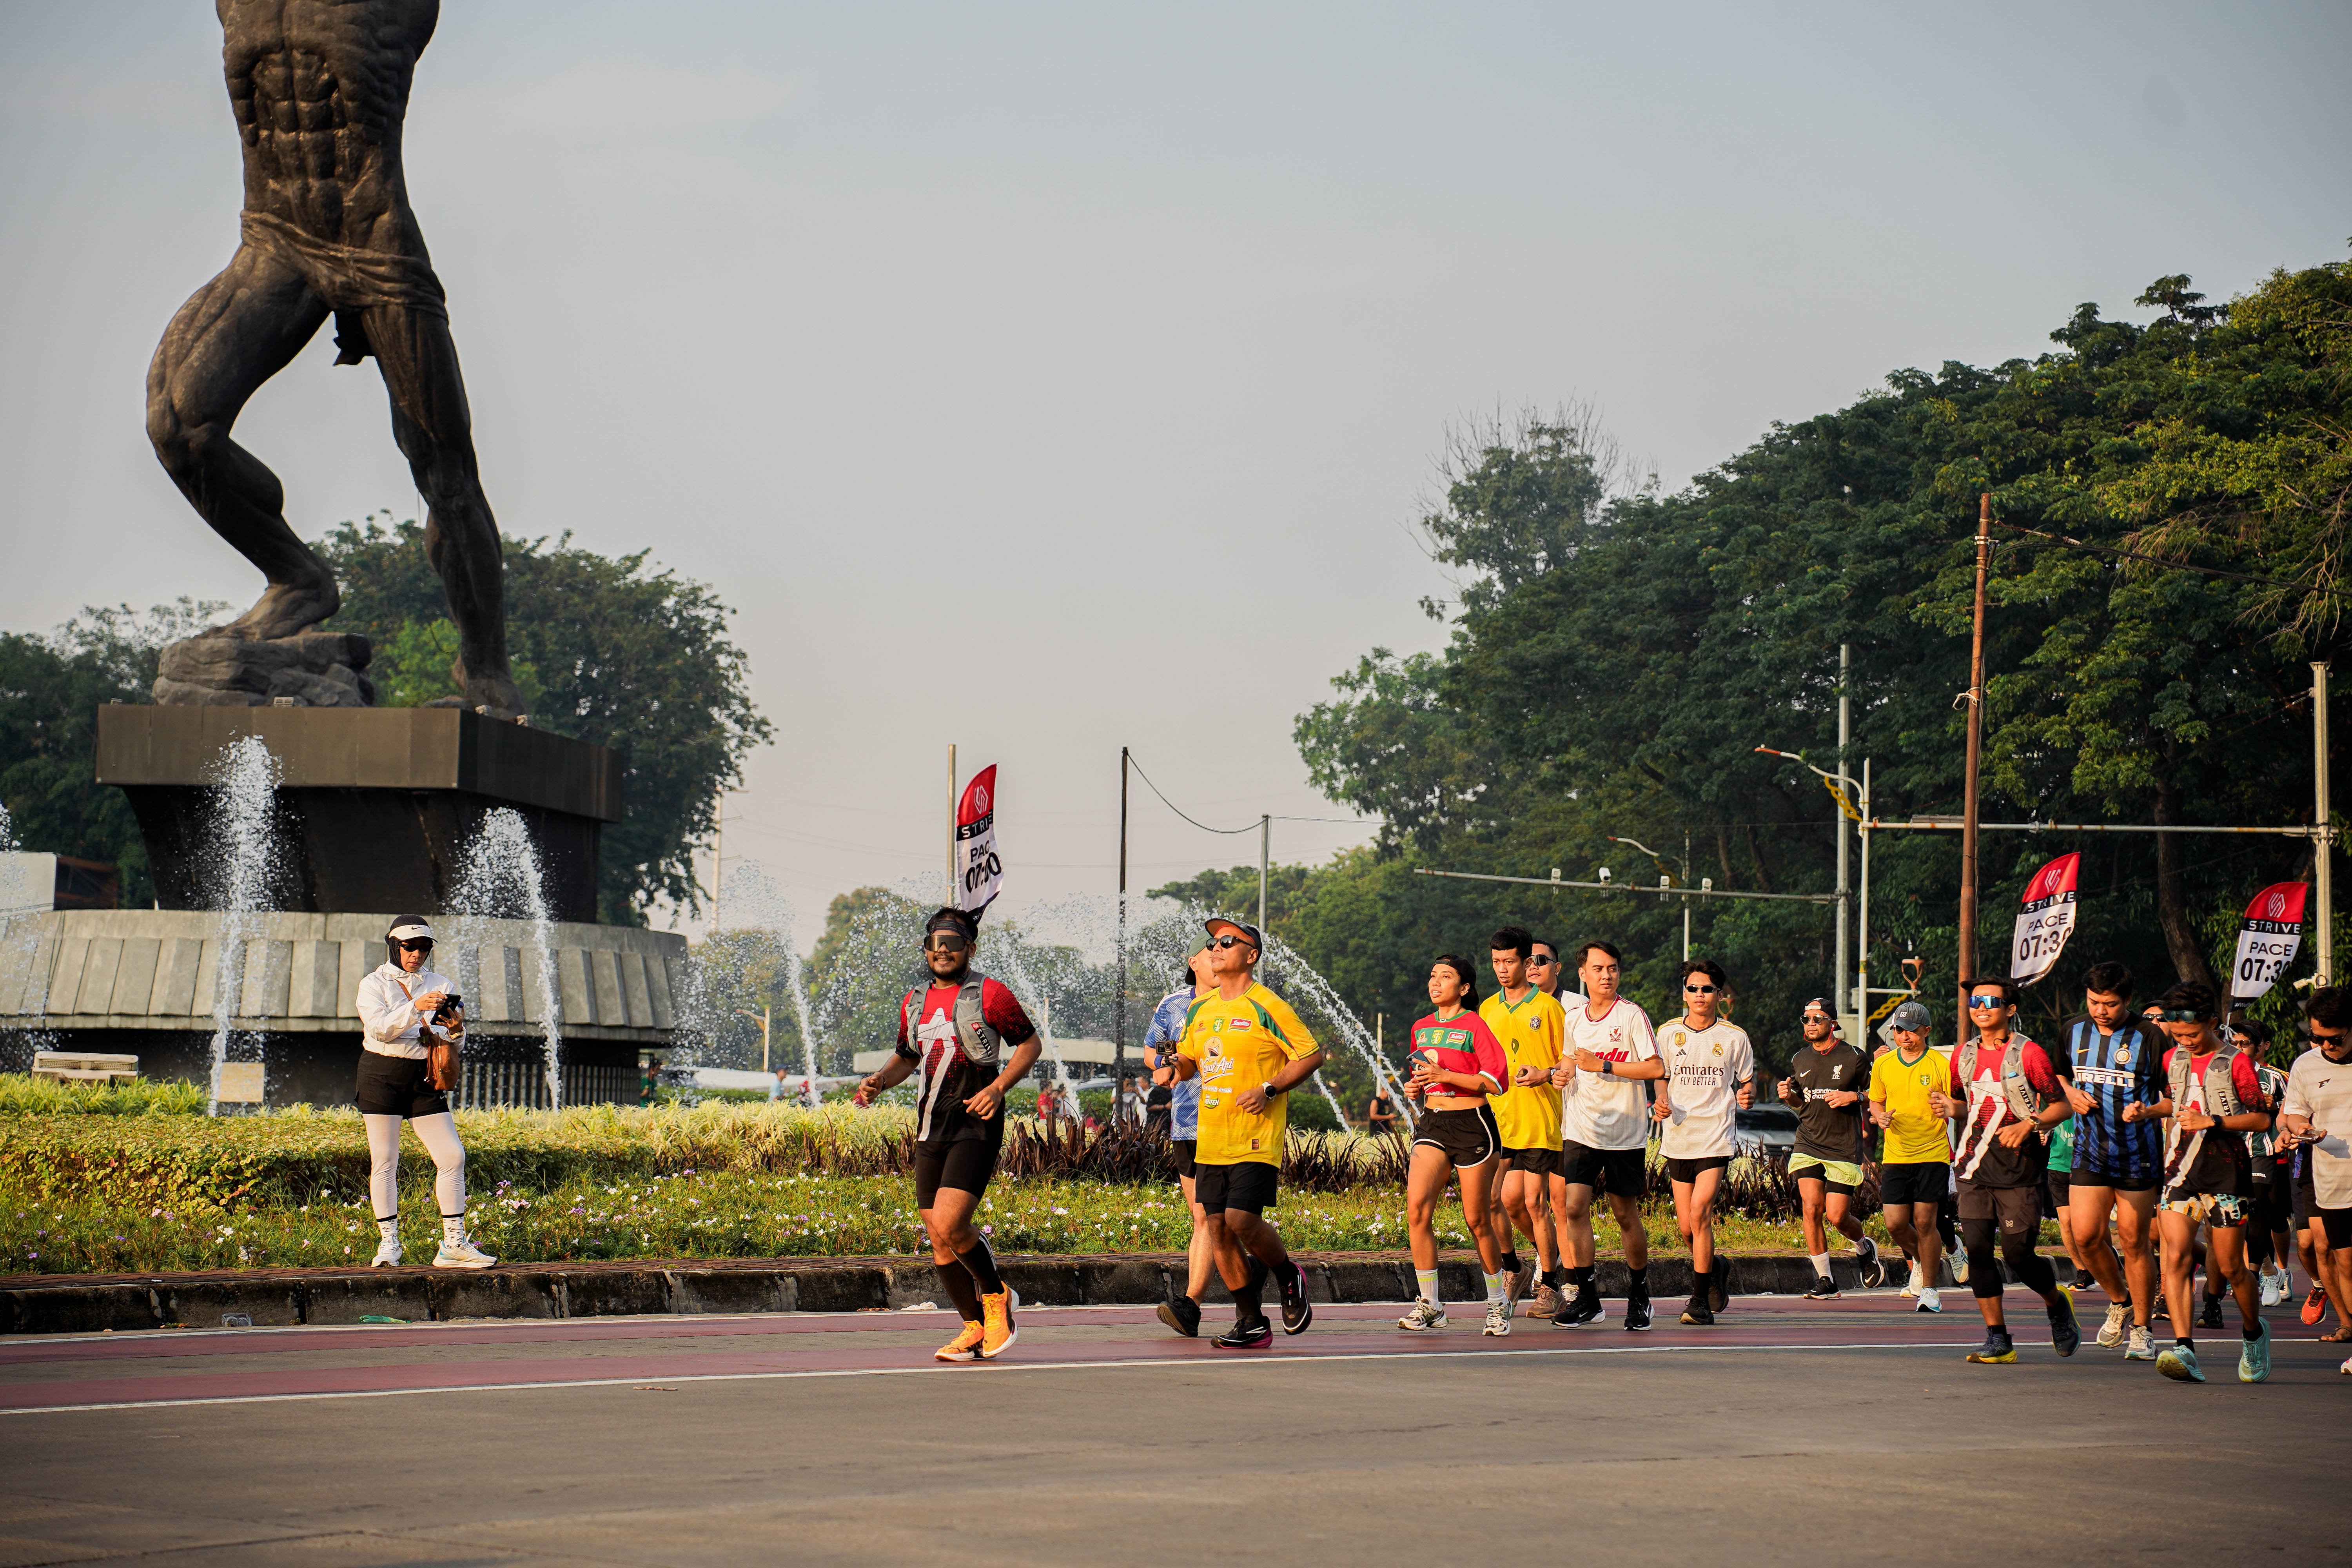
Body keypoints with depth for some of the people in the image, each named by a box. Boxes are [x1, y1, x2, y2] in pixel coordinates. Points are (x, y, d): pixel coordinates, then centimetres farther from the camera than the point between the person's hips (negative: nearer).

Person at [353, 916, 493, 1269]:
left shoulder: (439, 984, 12)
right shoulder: (374, 983, 0)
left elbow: (452, 1039, 3)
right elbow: (379, 1028, -17)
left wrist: (455, 1028, -21)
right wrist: (415, 1008, -31)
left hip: (424, 1078, 4)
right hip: (383, 1073, -4)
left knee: (453, 1157, -5)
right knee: (384, 1160, -3)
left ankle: (454, 1244, -1)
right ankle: (389, 1243, 6)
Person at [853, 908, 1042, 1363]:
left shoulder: (990, 995, -4)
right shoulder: (914, 1002, 14)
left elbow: (1029, 1044, 0)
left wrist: (998, 1088, -14)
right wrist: (879, 1081, 6)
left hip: (975, 1126, -7)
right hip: (930, 1132, 7)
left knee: (949, 1225, -20)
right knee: (939, 1241, 5)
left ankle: (996, 1296, 4)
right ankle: (975, 1329, 19)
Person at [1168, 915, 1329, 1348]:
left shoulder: (1266, 1007, -8)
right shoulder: (1200, 1009, 13)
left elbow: (1312, 1055, -6)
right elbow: (1188, 1066, 24)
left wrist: (1269, 1090, -15)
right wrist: (1175, 1062, 0)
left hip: (1255, 1138, -7)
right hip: (1210, 1140, 7)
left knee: (1242, 1219, -17)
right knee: (1217, 1226, 2)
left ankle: (1288, 1276, 13)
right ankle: (1252, 1322, 11)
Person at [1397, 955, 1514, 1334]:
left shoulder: (1475, 1026, -6)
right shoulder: (1421, 1028, 14)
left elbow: (1497, 1080, -13)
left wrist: (1444, 1075, -17)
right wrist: (1417, 1086, 7)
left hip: (1472, 1123, -5)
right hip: (1432, 1124, 5)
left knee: (1477, 1220, 1)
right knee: (1417, 1207, -13)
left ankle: (1498, 1302, 20)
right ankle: (1429, 1304, -6)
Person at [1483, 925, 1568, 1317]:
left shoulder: (1548, 1008, -1)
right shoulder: (1487, 1009, 13)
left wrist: (1546, 1074, -15)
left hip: (1539, 1120, -4)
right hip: (1498, 1119, 4)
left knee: (1534, 1201, -4)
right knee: (1504, 1200, -3)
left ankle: (1549, 1286, 7)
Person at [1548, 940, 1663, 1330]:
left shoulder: (1632, 1016, -6)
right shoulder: (1574, 1019, 10)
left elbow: (1656, 1068, -12)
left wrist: (1603, 1066, -17)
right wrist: (1561, 1073, 4)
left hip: (1624, 1132, -4)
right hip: (1581, 1130, 4)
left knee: (1627, 1215, 4)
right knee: (1575, 1207, -10)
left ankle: (1639, 1295, 21)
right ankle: (1585, 1297, -4)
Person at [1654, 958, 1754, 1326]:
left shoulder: (1734, 1037, 2)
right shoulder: (1669, 1034, 6)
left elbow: (1747, 1084, 11)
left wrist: (1745, 1097, -12)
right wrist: (1662, 1104, -6)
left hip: (1716, 1138, -3)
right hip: (1678, 1137, 3)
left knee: (1699, 1212, -18)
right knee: (1686, 1227, 5)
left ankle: (1701, 1301, -12)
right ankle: (1711, 1271, 36)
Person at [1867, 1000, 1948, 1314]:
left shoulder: (1940, 1065, -4)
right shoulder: (1883, 1065, 7)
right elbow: (1876, 1102, 19)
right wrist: (1880, 1116, -3)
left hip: (1932, 1154, -3)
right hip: (1896, 1155, 3)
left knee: (1925, 1221, -6)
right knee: (1895, 1223, -2)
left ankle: (1930, 1290, 8)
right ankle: (1924, 1261, 30)